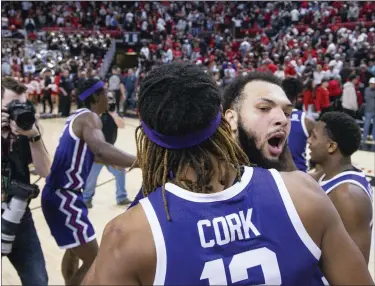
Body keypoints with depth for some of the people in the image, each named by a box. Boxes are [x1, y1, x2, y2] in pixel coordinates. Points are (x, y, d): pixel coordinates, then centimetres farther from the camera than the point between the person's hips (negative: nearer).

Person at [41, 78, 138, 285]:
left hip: (61, 194, 11)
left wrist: (115, 163, 36)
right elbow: (101, 150, -40)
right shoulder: (89, 118, -17)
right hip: (63, 198, -11)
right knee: (94, 261, -5)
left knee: (74, 250, 28)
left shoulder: (79, 116, 13)